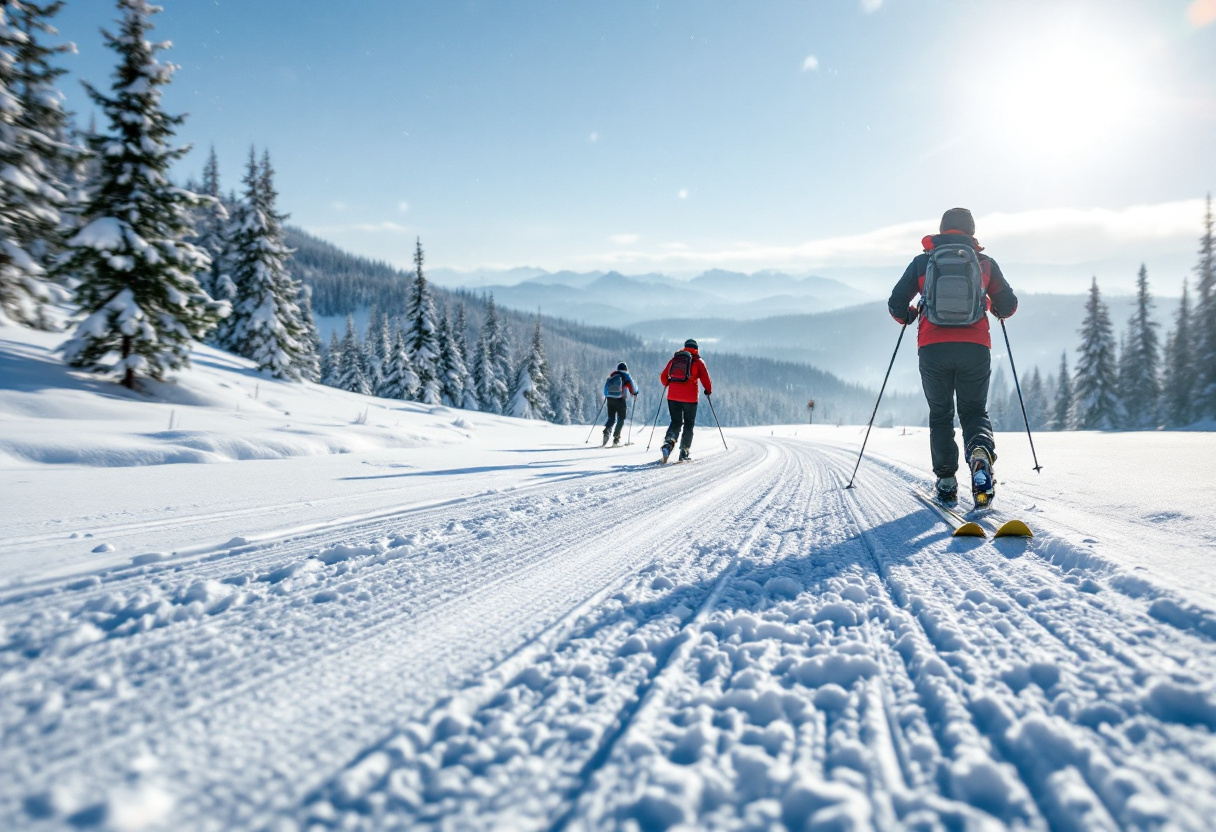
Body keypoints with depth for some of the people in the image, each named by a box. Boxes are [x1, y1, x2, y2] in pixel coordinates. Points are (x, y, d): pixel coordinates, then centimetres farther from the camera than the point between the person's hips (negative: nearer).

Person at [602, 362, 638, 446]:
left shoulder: (612, 376, 14)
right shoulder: (626, 376, 3)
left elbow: (606, 385, 17)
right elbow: (632, 386, 4)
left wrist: (606, 395, 29)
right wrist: (635, 393, 22)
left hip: (610, 398, 4)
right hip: (620, 400, -4)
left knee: (611, 418, 12)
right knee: (621, 419, 7)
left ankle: (606, 432, -16)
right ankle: (616, 438, -3)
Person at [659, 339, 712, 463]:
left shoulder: (674, 358, 11)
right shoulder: (698, 361, 2)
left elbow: (663, 377, 14)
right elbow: (705, 379, -2)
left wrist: (668, 384, 35)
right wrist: (708, 390, 17)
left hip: (673, 397, 3)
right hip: (690, 398, -3)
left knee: (676, 422, 14)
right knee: (689, 424, 9)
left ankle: (668, 444, -11)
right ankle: (684, 453, 6)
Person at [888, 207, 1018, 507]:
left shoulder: (921, 262, 8)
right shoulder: (985, 263, 10)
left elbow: (896, 305, 7)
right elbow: (1008, 305, 11)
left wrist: (909, 316, 28)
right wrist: (993, 308, 33)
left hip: (933, 348, 0)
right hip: (975, 348, 0)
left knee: (940, 415, 14)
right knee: (975, 411, 13)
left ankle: (946, 482, 4)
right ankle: (980, 452, -20)